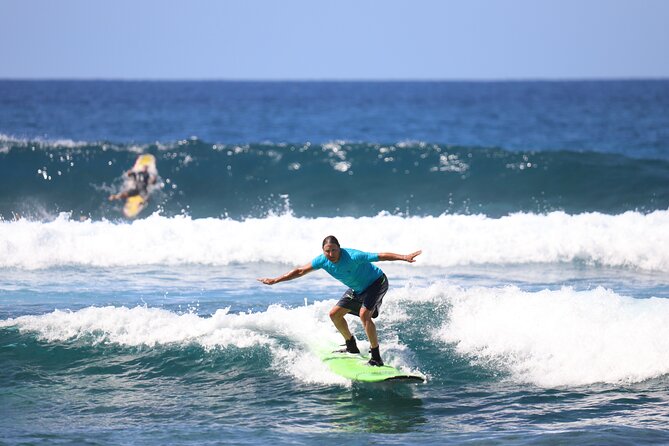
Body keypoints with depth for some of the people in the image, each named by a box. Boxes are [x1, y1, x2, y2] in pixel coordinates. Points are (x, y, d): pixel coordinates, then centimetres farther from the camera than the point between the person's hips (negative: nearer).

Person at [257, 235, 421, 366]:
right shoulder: (323, 261, -16)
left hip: (376, 282, -8)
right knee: (334, 314, 8)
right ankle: (352, 347, 28)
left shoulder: (352, 257, -35)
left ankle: (376, 357, -22)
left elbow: (381, 256, -38)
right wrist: (275, 280, -6)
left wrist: (403, 257, -50)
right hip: (357, 289, 8)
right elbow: (300, 271, -5)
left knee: (364, 314, -28)